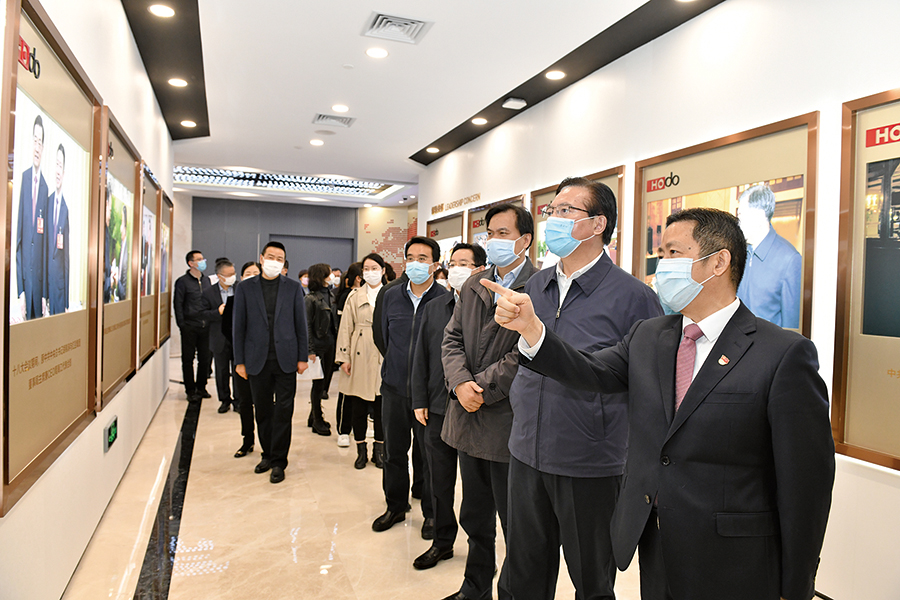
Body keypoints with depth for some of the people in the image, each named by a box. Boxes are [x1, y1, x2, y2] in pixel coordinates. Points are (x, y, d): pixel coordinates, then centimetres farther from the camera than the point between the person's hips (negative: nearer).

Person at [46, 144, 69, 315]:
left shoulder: (66, 208, -6)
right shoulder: (48, 201, 5)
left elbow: (67, 254, -5)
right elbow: (46, 245, 7)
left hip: (61, 278, -3)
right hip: (48, 275, 3)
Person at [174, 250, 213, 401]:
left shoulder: (207, 281, 14)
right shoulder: (182, 281, -2)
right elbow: (178, 304, -4)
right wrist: (182, 324, -10)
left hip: (205, 327, 5)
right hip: (189, 327, -4)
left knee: (205, 358, 8)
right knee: (188, 359, 3)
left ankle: (201, 387, 21)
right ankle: (190, 390, 12)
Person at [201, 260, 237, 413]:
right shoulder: (208, 292, 2)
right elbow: (204, 315, -2)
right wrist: (218, 312, -19)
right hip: (220, 339, 1)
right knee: (222, 372, 11)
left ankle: (238, 400, 15)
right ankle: (224, 400, 25)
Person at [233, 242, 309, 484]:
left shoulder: (293, 287, 4)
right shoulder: (245, 288, 5)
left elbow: (301, 324, 4)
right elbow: (239, 327, 5)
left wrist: (303, 357, 0)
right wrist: (239, 361, 1)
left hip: (285, 359, -1)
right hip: (257, 361, 1)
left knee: (283, 412, 0)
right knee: (262, 411, 11)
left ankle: (278, 461, 11)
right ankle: (267, 454, 28)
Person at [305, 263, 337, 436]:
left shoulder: (329, 295, 10)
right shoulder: (310, 299, -8)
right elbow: (307, 326, -11)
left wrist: (336, 342, 7)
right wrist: (310, 350, -15)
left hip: (330, 344, 6)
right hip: (318, 345, -6)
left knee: (325, 381, 11)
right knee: (318, 384, 2)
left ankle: (314, 417, 27)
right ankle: (317, 421, 16)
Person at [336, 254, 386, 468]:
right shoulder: (354, 296, 8)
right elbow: (346, 328, 4)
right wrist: (344, 357, -2)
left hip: (383, 356, 0)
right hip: (360, 357, 1)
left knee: (382, 405, 4)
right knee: (358, 405, 4)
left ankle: (379, 449, 19)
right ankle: (361, 450, 18)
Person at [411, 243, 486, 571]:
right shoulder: (433, 308, 9)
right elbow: (421, 357, 10)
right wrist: (420, 401, 6)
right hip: (438, 408, 5)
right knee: (440, 480, 16)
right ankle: (442, 541, 34)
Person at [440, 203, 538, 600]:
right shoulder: (473, 286, 11)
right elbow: (452, 339, 6)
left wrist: (480, 388, -17)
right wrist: (461, 383, -11)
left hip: (509, 423, -7)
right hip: (468, 420, 7)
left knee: (514, 526, 11)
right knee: (474, 518, 23)